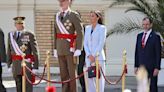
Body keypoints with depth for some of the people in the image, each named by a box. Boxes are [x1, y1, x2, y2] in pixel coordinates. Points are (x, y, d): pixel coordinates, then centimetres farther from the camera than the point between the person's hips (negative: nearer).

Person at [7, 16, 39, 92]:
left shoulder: (30, 35, -5)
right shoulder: (11, 35, 8)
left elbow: (35, 51, -7)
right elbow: (9, 51, 11)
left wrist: (35, 66, -12)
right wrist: (9, 65, 6)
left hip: (27, 64, -4)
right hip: (16, 65, 4)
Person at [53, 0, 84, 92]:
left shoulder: (74, 15, -7)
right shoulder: (57, 15, 12)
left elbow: (80, 33, -11)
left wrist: (78, 49, -17)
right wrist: (55, 49, 13)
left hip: (71, 49, -6)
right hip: (60, 49, 6)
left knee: (71, 73, -3)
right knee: (63, 74, 7)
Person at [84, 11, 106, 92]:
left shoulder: (102, 28, -2)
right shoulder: (87, 28, 13)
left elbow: (101, 43, -8)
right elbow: (85, 43, 9)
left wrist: (94, 55, -13)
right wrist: (89, 55, -5)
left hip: (98, 56, -5)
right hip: (88, 57, 5)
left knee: (99, 78, -6)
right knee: (89, 78, 3)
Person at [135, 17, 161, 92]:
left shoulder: (155, 37, -5)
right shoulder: (139, 36, 12)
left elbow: (158, 54, -8)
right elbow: (137, 52, 14)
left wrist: (157, 68, -13)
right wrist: (136, 66, 10)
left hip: (152, 67, -5)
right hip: (142, 66, 5)